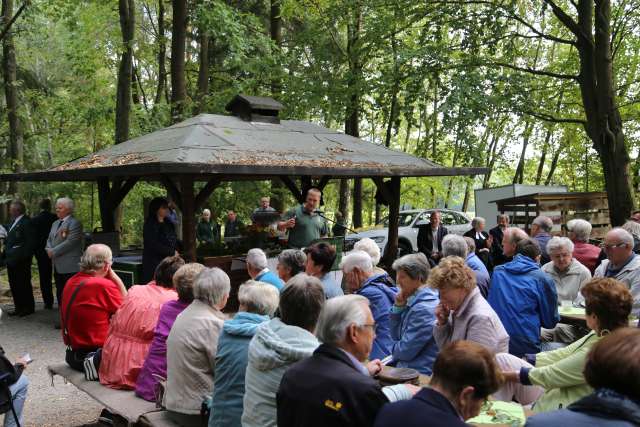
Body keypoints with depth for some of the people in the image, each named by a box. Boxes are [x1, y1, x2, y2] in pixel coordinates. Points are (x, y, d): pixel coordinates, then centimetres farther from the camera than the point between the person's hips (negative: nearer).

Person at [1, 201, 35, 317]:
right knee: (14, 284, 12)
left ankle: (28, 308, 12)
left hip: (21, 261, -9)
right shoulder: (12, 222, 15)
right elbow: (8, 240, 19)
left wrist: (23, 257, -19)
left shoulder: (26, 222, -14)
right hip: (11, 260, 9)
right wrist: (5, 253, 10)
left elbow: (30, 242, -18)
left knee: (23, 284, 0)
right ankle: (19, 307, 22)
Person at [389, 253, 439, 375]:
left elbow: (405, 352, -20)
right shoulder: (414, 302, 9)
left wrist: (394, 349, 3)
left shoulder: (423, 309, -21)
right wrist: (398, 308, 1)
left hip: (419, 373, -9)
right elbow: (396, 337, 14)